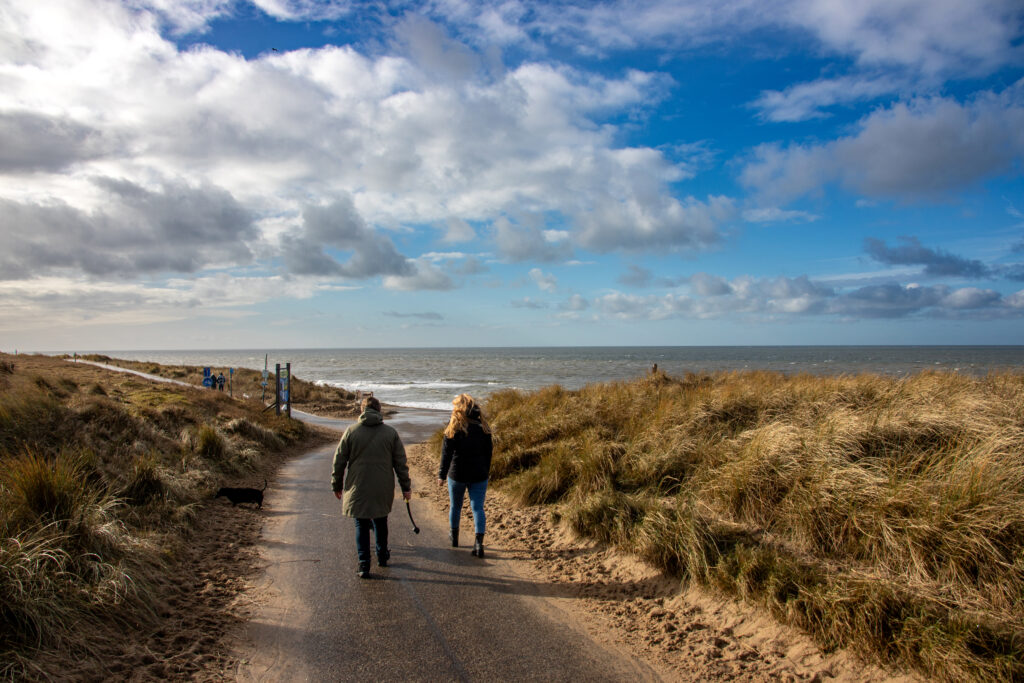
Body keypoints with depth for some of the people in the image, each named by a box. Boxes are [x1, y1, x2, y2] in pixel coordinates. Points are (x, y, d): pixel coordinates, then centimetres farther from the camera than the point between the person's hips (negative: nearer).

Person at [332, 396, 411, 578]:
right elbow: (400, 463, 1)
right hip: (383, 490, 2)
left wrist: (337, 485, 12)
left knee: (361, 525, 7)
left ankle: (364, 565, 3)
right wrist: (406, 487, 9)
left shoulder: (351, 431, -4)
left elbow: (339, 461, 0)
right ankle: (382, 556, 33)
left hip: (358, 488, -1)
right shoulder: (391, 432, -2)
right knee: (381, 522, 20)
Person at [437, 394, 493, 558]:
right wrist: (486, 472, 16)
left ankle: (454, 537, 35)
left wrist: (441, 475, -8)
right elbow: (488, 451, 6)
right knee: (477, 508, 2)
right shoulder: (483, 426, 0)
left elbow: (447, 453, -12)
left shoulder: (454, 427, -10)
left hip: (457, 474, -2)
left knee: (455, 506, 17)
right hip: (479, 475, 2)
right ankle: (479, 543, -11)